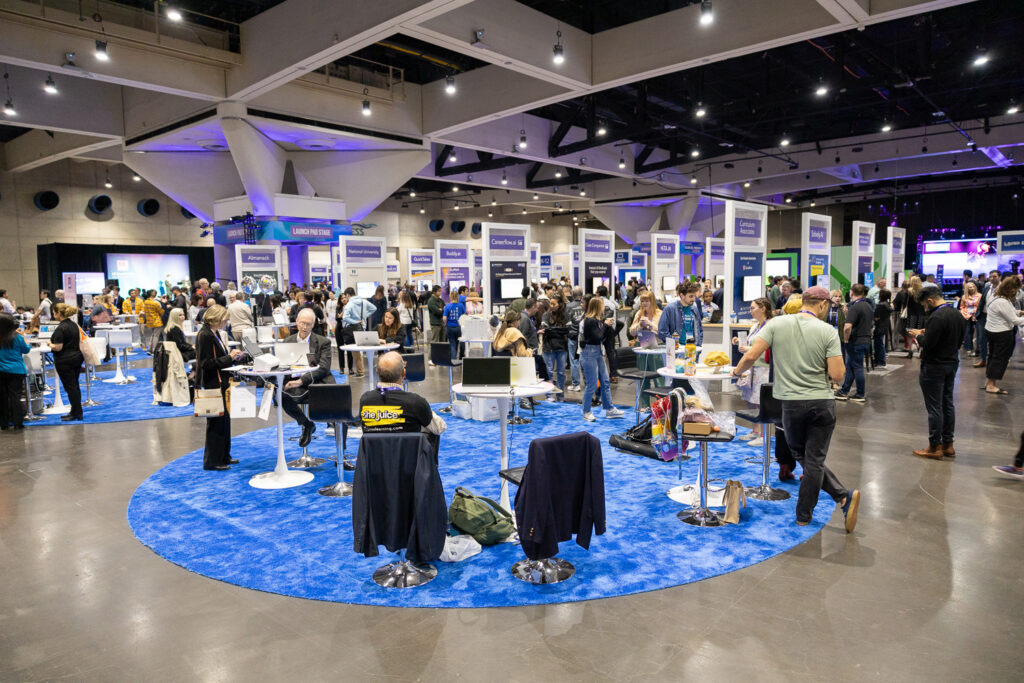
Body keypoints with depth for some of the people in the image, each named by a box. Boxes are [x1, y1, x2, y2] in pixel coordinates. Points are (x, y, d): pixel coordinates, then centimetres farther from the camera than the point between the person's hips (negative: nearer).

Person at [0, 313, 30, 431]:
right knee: (15, 396, 0)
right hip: (16, 371, -3)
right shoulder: (16, 337, -11)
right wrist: (22, 336, 8)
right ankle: (17, 424, 1)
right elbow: (26, 350, 2)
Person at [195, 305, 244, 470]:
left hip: (218, 383, 10)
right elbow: (206, 364, -22)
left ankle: (223, 456, 27)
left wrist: (231, 356, 5)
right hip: (211, 385, -10)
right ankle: (212, 461, 8)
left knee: (224, 419, 16)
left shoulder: (213, 333, 12)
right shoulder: (204, 335, -18)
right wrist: (229, 357, -19)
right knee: (216, 422, -2)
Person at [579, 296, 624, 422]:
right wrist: (605, 325, -9)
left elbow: (602, 336, 13)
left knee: (605, 382, 10)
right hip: (589, 354, -9)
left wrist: (607, 325, 3)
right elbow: (598, 337, -19)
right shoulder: (590, 321, -17)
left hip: (597, 353, 9)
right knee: (592, 385, -2)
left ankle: (610, 409, 17)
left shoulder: (596, 320, 10)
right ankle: (587, 412, 11)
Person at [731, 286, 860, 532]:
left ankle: (843, 496, 10)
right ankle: (803, 516, 9)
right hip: (822, 403, 0)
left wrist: (737, 371, 10)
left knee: (802, 457, 18)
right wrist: (836, 362, 11)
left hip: (791, 403, 1)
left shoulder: (777, 323, -4)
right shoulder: (827, 331, -7)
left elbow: (751, 356, -10)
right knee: (815, 460, 7)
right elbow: (837, 374, -11)